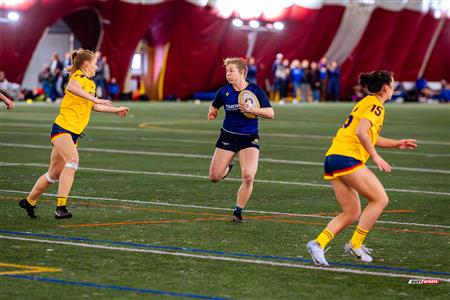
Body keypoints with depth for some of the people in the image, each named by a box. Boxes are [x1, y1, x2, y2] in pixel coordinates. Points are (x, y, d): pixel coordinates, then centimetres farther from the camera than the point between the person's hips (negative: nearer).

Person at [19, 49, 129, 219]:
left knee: (54, 174, 13)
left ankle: (29, 202, 29)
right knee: (73, 160, -30)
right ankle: (61, 207, -35)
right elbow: (71, 87, -35)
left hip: (73, 133, 10)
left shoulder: (90, 83, 20)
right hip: (62, 127, -10)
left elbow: (93, 106, 36)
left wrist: (115, 110, 43)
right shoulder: (79, 77, -10)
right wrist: (95, 98, -40)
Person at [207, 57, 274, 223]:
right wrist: (212, 112, -2)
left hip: (250, 139, -2)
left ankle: (238, 211, 2)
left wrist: (251, 109, -24)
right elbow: (214, 106, 17)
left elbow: (270, 113, -13)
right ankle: (228, 166, 37)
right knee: (214, 177, -1)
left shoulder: (255, 90, -9)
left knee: (248, 177, -19)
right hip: (228, 137, 2)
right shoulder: (224, 92, -4)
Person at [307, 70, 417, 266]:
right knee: (380, 199, 0)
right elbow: (361, 132, -21)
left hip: (333, 158, 9)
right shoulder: (375, 105, -6)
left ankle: (318, 243, -7)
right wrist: (375, 156, -18)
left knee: (351, 214, 9)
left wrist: (397, 144, 33)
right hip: (348, 158, -9)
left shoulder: (366, 103, 24)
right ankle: (356, 245, -2)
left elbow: (370, 138, 35)